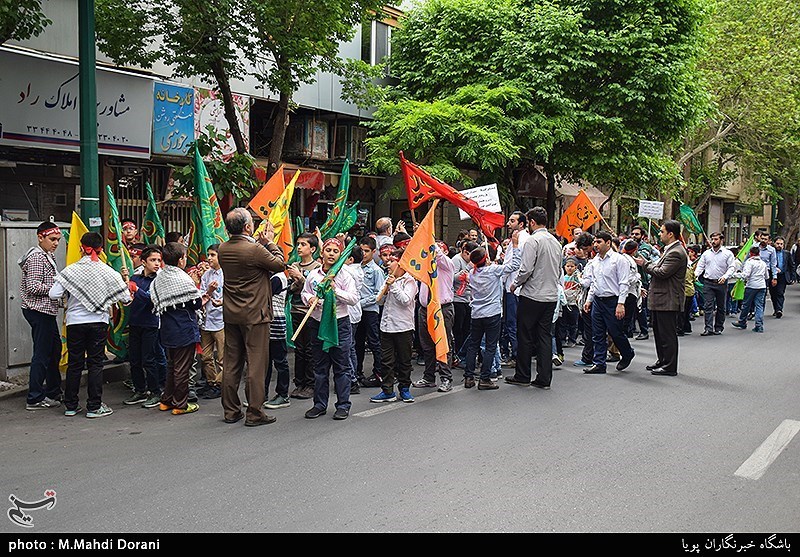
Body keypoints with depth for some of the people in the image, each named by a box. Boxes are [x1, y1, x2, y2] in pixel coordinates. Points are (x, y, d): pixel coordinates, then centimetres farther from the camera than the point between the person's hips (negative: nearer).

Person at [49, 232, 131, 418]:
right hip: (98, 322, -1)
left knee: (74, 364, 11)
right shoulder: (108, 272, -6)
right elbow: (126, 298, -5)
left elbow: (53, 295, -11)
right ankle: (94, 407, 7)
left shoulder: (70, 270, -6)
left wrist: (69, 295, 10)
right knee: (95, 364, 6)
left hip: (74, 322, 1)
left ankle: (71, 405, 19)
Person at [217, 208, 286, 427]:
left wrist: (261, 241, 14)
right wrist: (270, 242, 5)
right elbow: (280, 264, -6)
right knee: (256, 363, 0)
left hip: (230, 315, 7)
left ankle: (231, 411, 19)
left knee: (231, 363, 12)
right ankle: (254, 413, 3)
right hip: (254, 315, -7)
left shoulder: (223, 249, 3)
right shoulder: (255, 250, -18)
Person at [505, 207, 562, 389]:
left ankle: (522, 376, 11)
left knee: (525, 336, 4)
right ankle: (544, 378, 8)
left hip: (532, 296, -7)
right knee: (545, 336, 8)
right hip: (551, 296, 7)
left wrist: (516, 284, -2)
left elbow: (526, 269, -18)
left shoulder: (533, 240, -12)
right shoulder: (556, 242, 12)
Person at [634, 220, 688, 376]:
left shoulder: (676, 253, -18)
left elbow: (662, 272, -23)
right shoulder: (670, 250, 16)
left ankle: (669, 366, 3)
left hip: (668, 301, -11)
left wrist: (645, 264, -11)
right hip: (661, 300, 11)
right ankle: (662, 361, 28)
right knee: (659, 332, 18)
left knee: (667, 334, -4)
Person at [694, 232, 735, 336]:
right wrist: (695, 274, -9)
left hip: (721, 283, -1)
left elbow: (731, 267, -3)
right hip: (708, 283, 1)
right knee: (708, 306, -8)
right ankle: (708, 328, -12)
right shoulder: (706, 253, 10)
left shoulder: (727, 253, 2)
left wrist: (725, 276, -20)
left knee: (721, 307, 8)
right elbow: (700, 266, 10)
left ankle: (718, 328, 18)